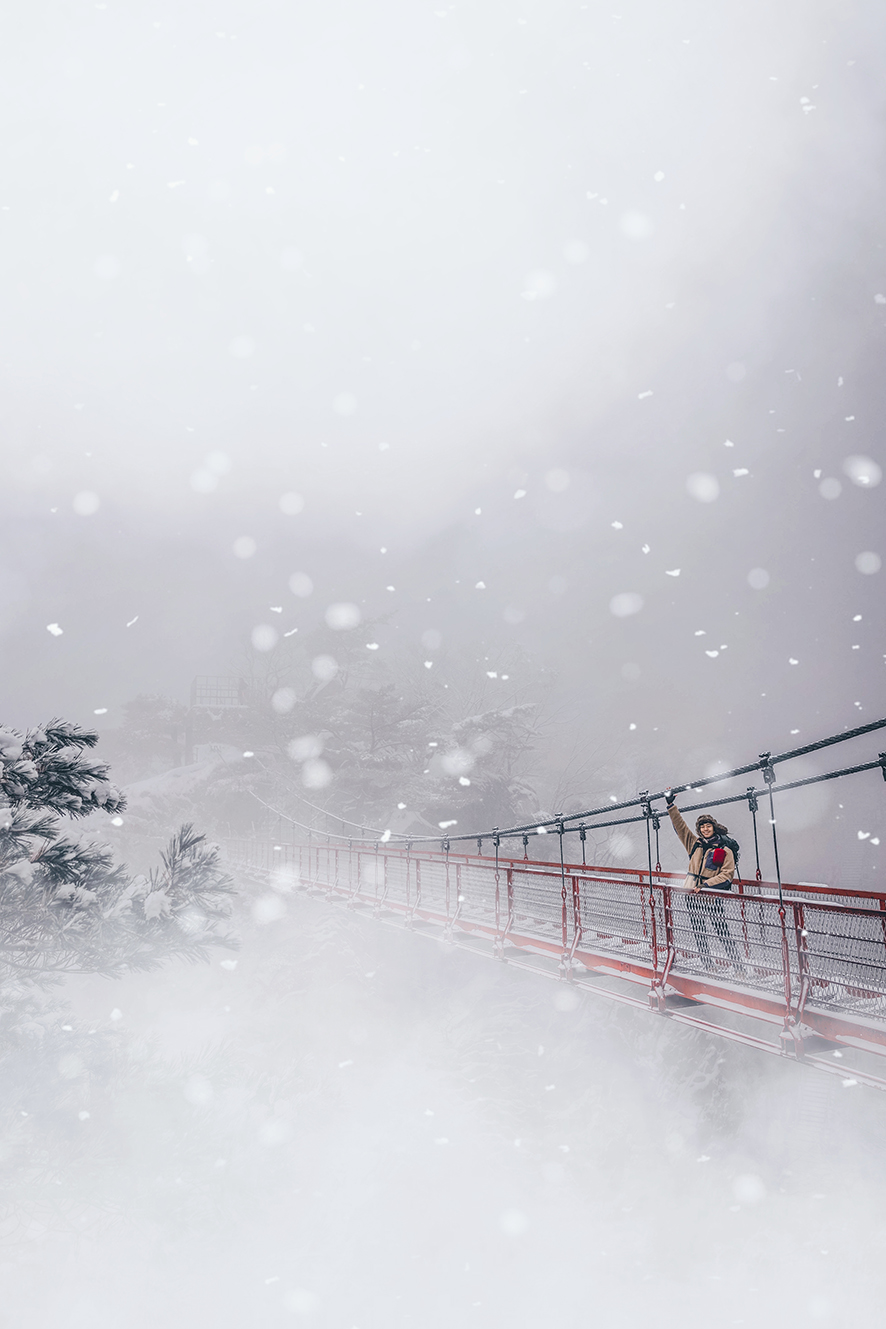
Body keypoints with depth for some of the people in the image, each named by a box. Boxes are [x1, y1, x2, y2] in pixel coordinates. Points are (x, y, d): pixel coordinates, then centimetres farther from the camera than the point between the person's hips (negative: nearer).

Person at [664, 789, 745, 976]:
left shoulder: (724, 850, -1)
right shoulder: (695, 844, 10)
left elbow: (727, 874, -8)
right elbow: (680, 826, 14)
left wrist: (707, 885, -17)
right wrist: (671, 805, 10)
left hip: (713, 898, -5)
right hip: (693, 898, 5)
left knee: (723, 934, -7)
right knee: (699, 936, 8)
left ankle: (739, 969, -1)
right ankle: (708, 968, 17)